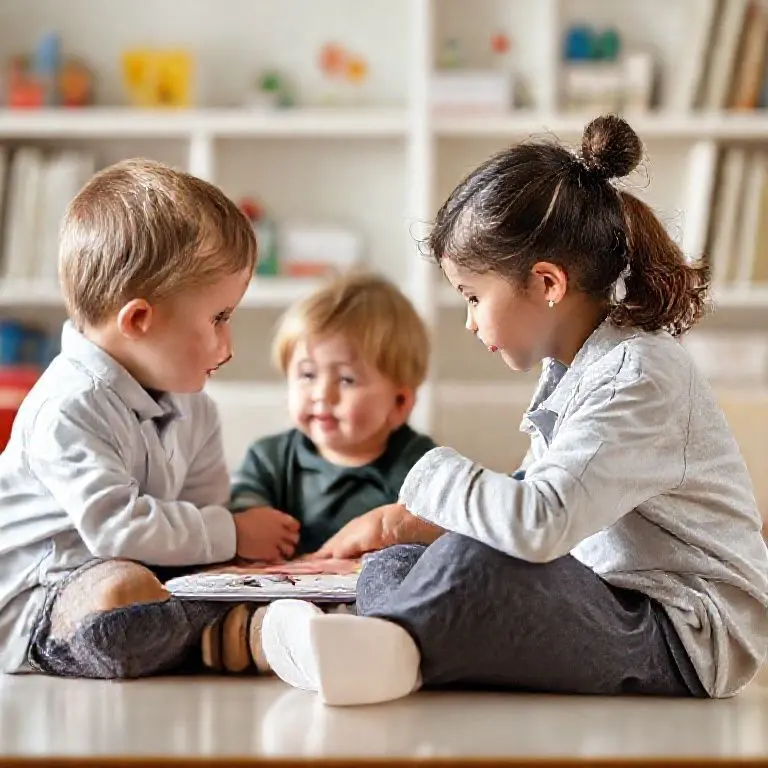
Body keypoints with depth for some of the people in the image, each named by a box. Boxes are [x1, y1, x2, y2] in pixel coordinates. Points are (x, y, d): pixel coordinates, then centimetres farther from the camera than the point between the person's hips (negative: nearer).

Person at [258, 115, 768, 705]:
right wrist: (413, 521, 10)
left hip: (685, 640, -10)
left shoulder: (640, 377, -20)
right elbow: (541, 507, 22)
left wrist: (430, 477, -15)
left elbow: (540, 522, -32)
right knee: (391, 570, -3)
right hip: (614, 607, 10)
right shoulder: (572, 368, 13)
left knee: (479, 565, -35)